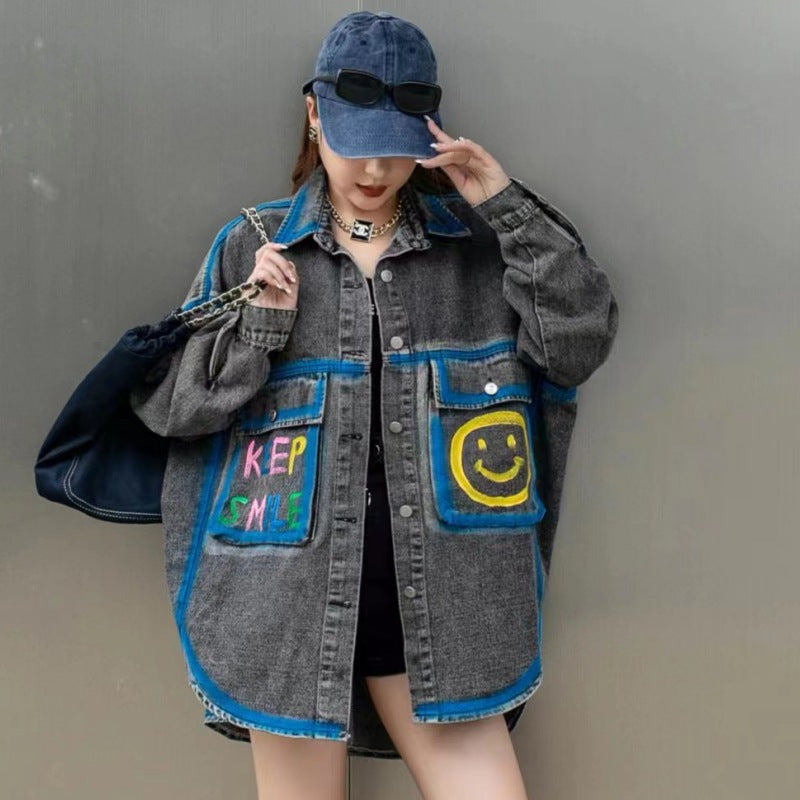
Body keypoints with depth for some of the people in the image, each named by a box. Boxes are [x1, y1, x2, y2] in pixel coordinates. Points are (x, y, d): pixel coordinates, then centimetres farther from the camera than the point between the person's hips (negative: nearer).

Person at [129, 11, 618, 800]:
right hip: (290, 594, 0)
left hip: (435, 592, 1)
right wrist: (259, 320, -11)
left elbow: (581, 343, -4)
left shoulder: (475, 241, 5)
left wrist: (507, 204, -9)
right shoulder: (251, 246, 3)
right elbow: (162, 400, 4)